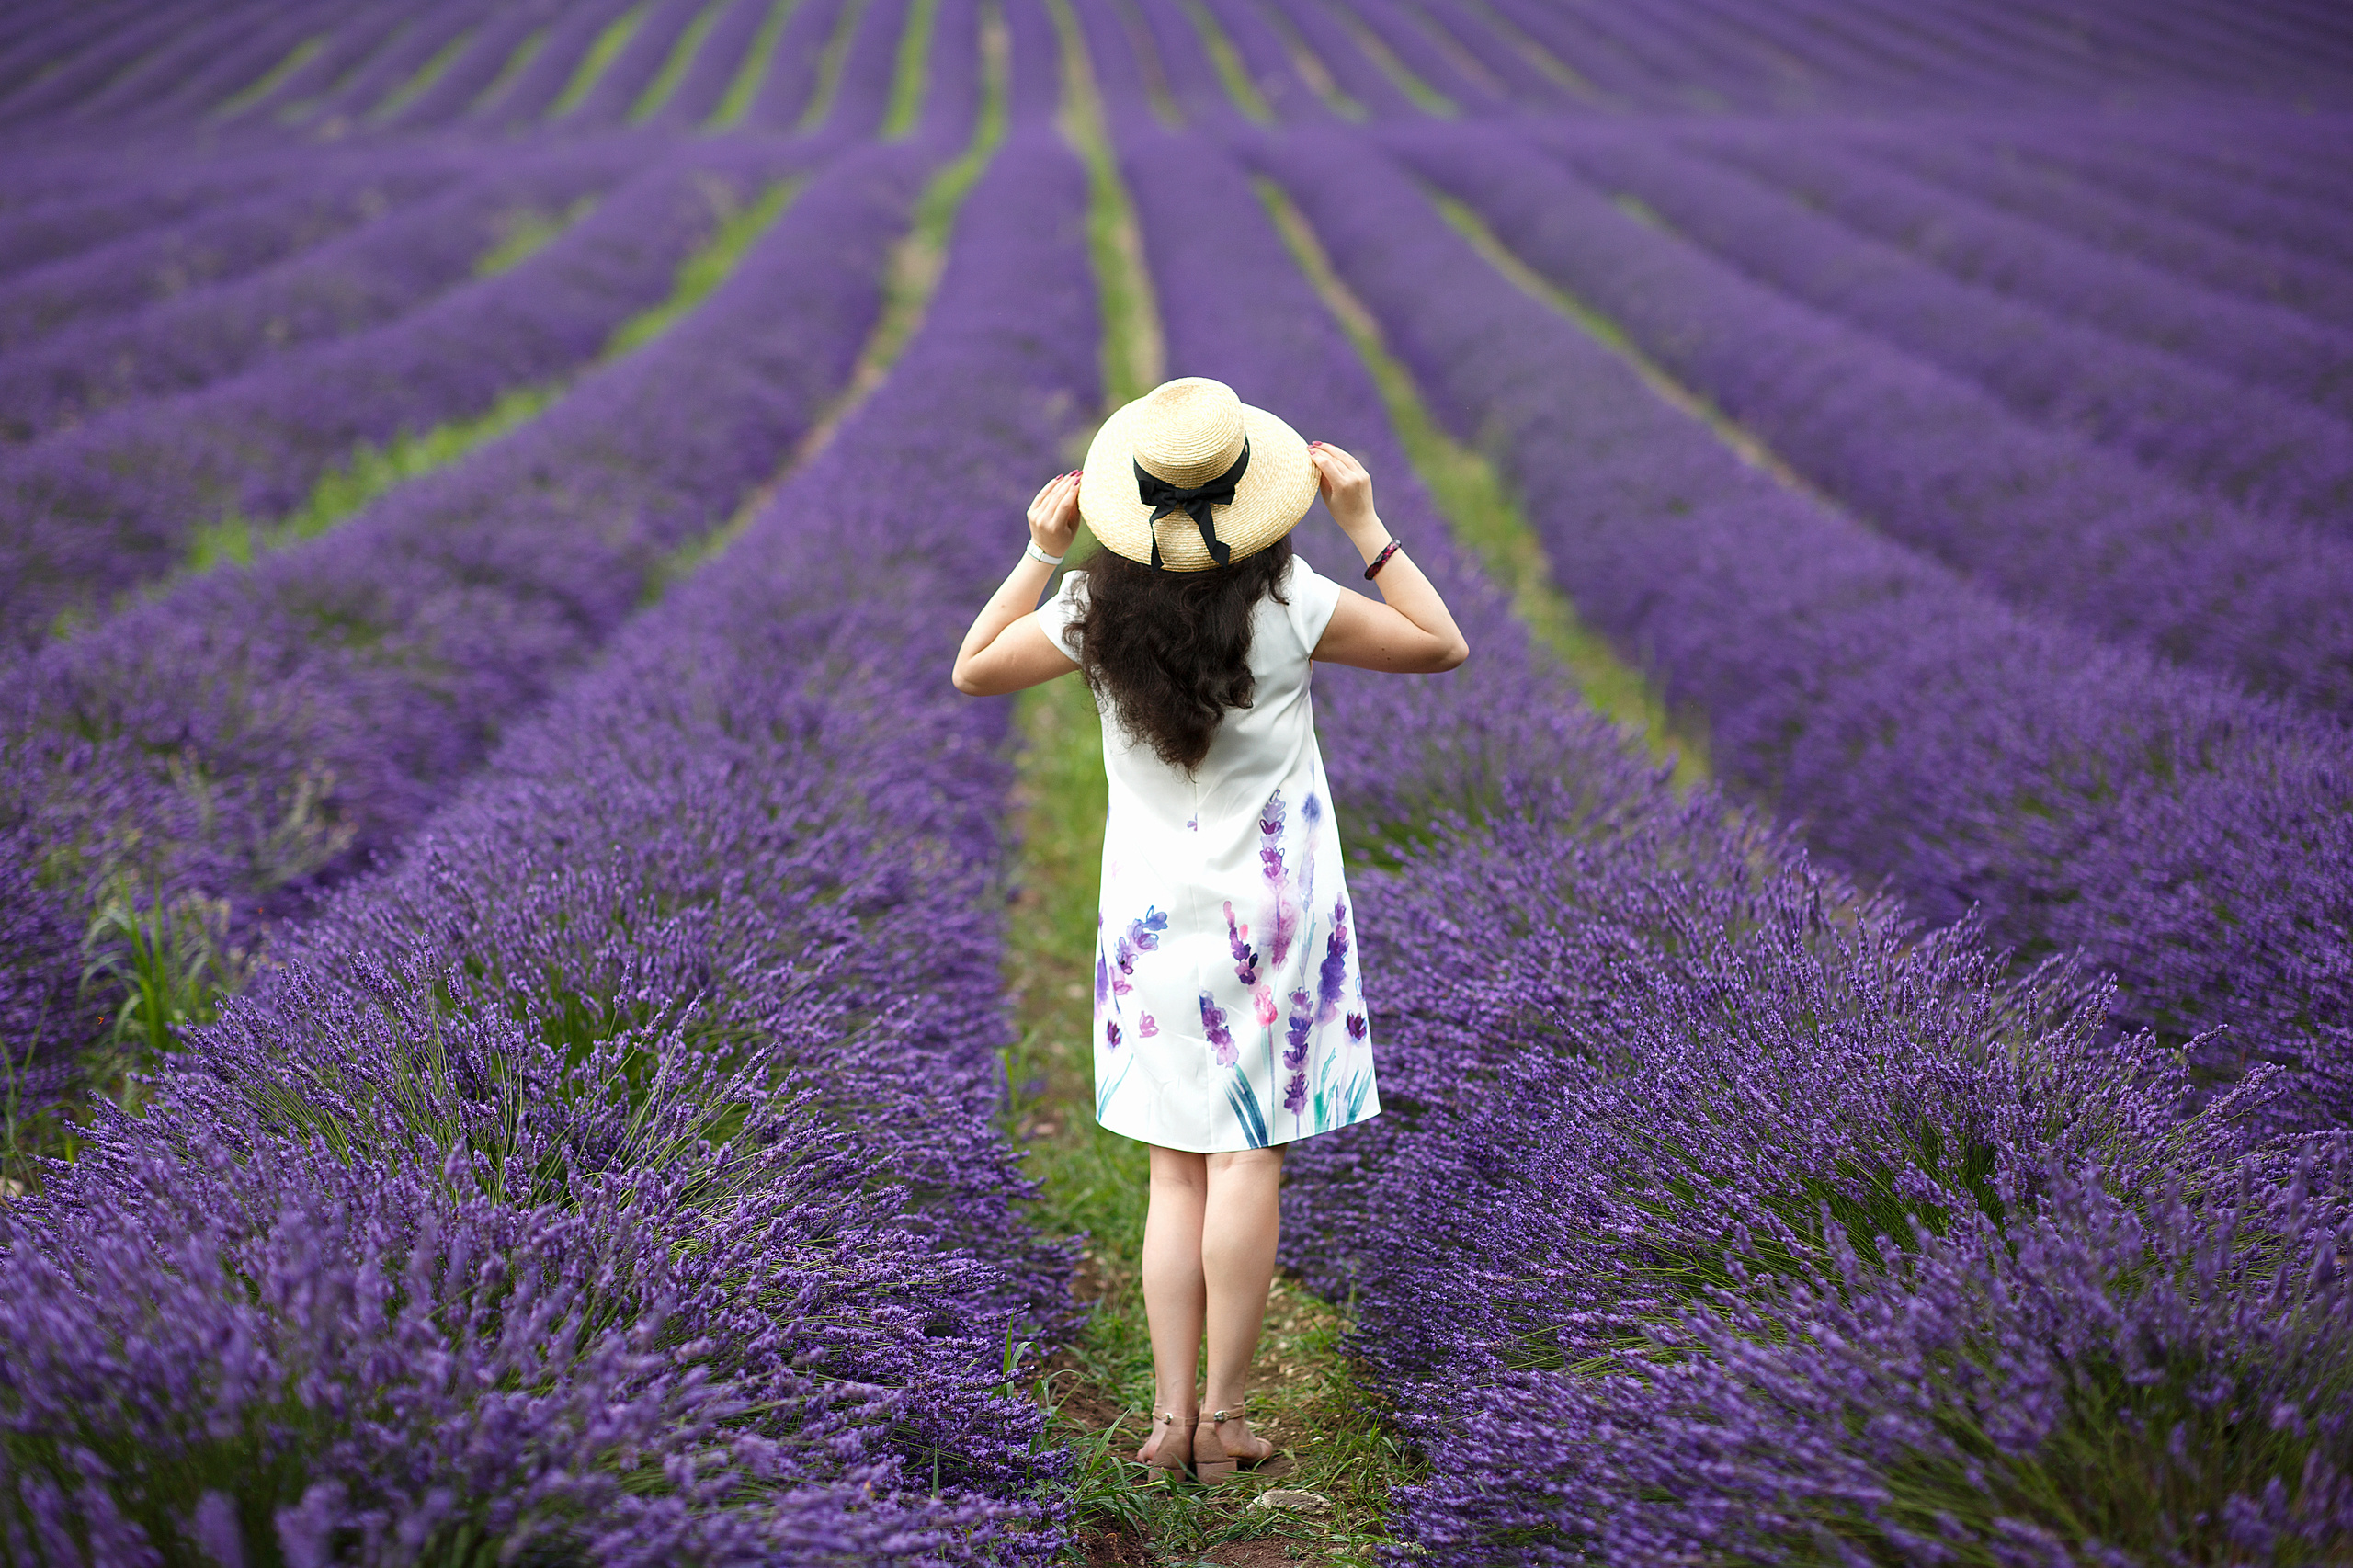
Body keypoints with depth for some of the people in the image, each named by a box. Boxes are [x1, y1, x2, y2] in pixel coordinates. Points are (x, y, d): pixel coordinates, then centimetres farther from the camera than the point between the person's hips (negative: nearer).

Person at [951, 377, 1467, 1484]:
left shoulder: (1096, 611, -5)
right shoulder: (1285, 603, -12)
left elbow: (972, 670, 11)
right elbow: (1441, 647, -1)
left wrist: (1040, 552, 11)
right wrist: (1364, 524, -1)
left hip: (1150, 915, 3)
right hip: (1269, 911, -3)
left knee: (1176, 1173, 8)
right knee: (1248, 1158, 1)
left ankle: (1171, 1416, 5)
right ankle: (1222, 1414, 1)